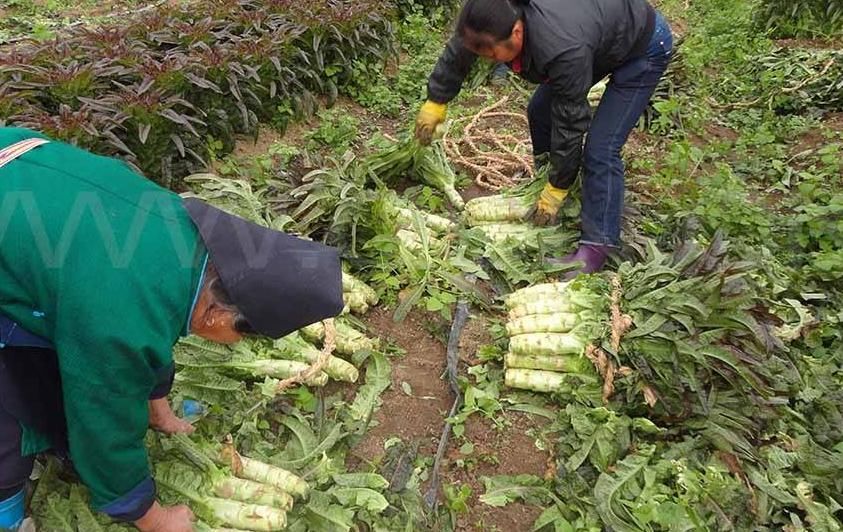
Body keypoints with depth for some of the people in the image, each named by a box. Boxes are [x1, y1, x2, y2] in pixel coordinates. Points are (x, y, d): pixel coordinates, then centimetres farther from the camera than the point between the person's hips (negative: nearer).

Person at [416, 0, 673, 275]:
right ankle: (543, 170, 32)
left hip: (643, 48, -7)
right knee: (540, 108, 9)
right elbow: (457, 53, -4)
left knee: (601, 148, -18)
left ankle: (598, 243, -10)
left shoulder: (564, 51, -43)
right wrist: (435, 103, 8)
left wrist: (555, 191, -22)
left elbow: (570, 124, -32)